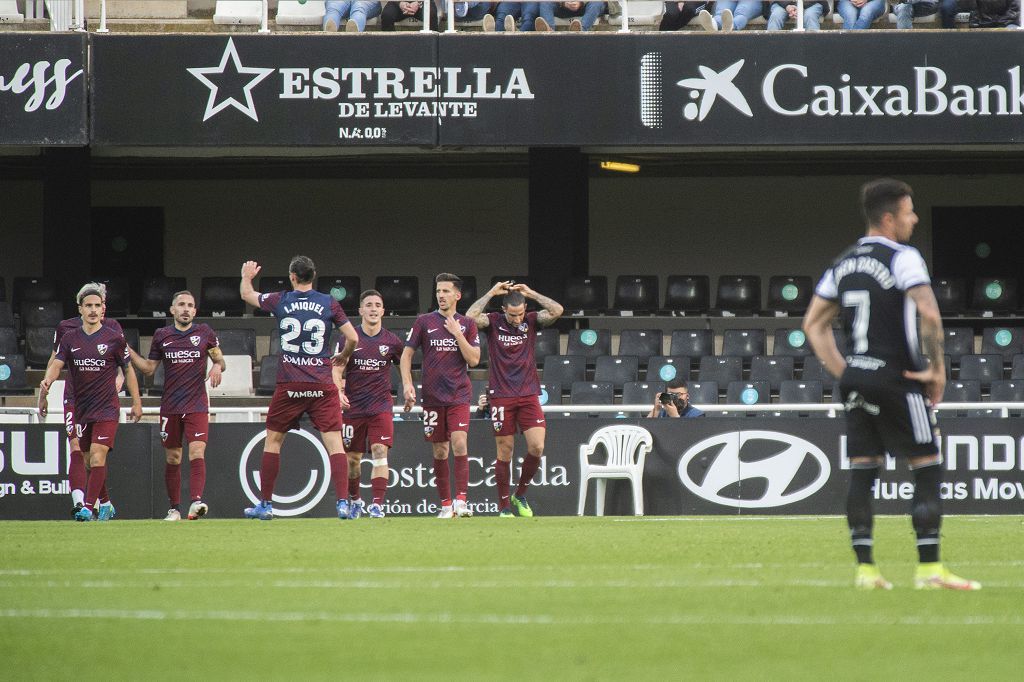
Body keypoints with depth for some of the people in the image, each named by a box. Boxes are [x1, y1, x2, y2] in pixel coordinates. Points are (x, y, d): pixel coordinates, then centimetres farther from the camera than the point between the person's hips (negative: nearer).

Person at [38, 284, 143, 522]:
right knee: (89, 461, 11)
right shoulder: (70, 339, 4)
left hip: (107, 408, -4)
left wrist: (136, 402, 7)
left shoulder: (114, 339, -2)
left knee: (97, 456, -17)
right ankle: (105, 504, 27)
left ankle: (88, 508, -22)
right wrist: (46, 383, -28)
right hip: (81, 409, 4)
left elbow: (128, 370, 7)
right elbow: (56, 364, -6)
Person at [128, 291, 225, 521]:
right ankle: (174, 508, 14)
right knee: (173, 457, 5)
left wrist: (218, 366, -11)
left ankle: (196, 501, -28)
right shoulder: (162, 336, 7)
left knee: (197, 452, -17)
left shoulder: (205, 333, 5)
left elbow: (220, 360, 13)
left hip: (197, 405, -2)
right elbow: (149, 367, 13)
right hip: (170, 406, 2)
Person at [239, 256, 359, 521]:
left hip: (289, 386, 0)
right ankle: (343, 502, -13)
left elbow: (247, 295, 20)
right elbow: (352, 338, 4)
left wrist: (247, 276, 42)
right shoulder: (329, 303, 1)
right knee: (334, 441, -2)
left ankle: (265, 504, 15)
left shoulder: (280, 301, 2)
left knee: (273, 440, 13)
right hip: (322, 385, 0)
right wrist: (343, 357, 24)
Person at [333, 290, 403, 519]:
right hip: (353, 407, 1)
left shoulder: (391, 341, 2)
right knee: (352, 458, 9)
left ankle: (377, 505, -21)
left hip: (381, 407, 0)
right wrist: (339, 393, -21)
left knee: (380, 453, -17)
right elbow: (337, 372, -4)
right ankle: (354, 500, 32)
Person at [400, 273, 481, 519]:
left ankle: (461, 500, -18)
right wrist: (407, 385, -6)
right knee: (439, 450, 3)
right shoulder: (424, 322, 5)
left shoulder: (467, 325, 7)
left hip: (459, 394, -1)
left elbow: (473, 360, -1)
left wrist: (457, 333, -9)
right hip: (433, 395, 1)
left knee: (459, 443, -17)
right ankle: (446, 505, 11)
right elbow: (406, 355, 6)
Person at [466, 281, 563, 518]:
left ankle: (520, 495, 12)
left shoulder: (531, 321, 5)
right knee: (505, 453, 1)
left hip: (529, 395, 2)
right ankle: (504, 507, 9)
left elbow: (557, 311, -9)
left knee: (537, 447, -9)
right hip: (501, 396, -2)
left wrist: (532, 293, -7)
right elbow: (471, 316, -18)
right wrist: (491, 293, -13)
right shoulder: (493, 322, 0)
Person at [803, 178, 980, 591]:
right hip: (897, 379, -7)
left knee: (862, 473, 8)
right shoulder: (902, 258, -10)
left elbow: (813, 324, 16)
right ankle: (929, 569, -6)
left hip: (856, 382, 7)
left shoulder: (843, 263, 13)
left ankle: (865, 569, 5)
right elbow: (929, 315, -23)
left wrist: (842, 372, 15)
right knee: (927, 469, -2)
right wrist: (937, 367, -11)